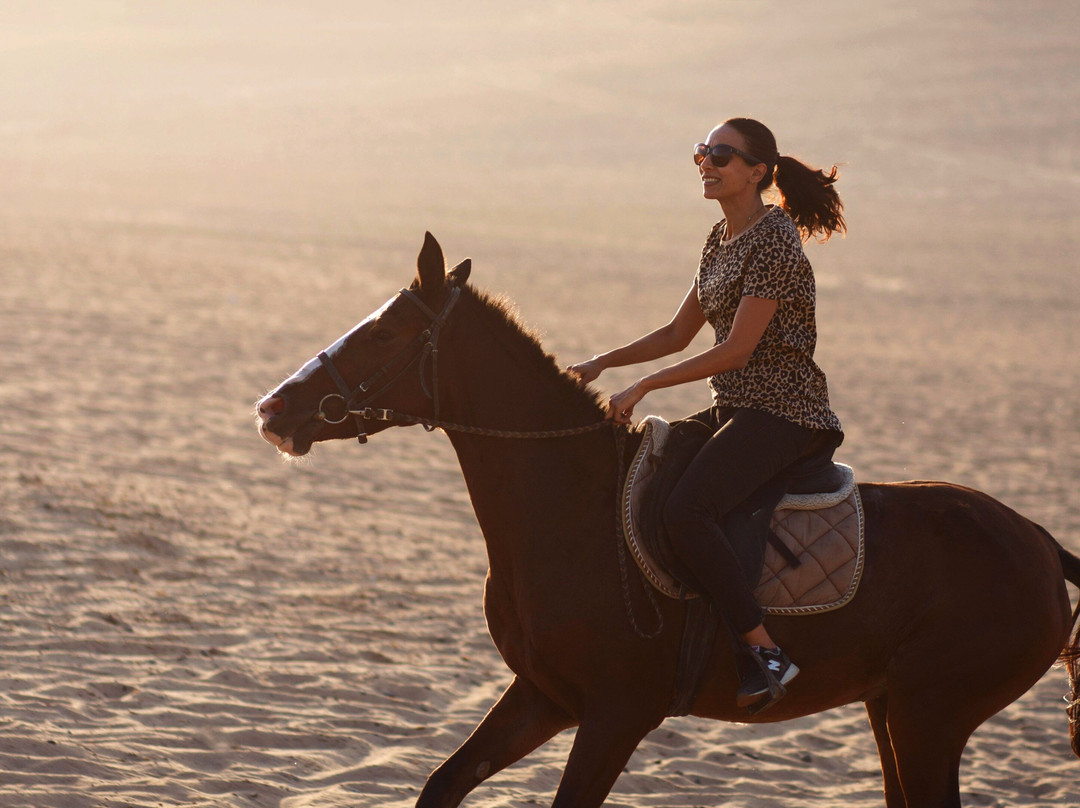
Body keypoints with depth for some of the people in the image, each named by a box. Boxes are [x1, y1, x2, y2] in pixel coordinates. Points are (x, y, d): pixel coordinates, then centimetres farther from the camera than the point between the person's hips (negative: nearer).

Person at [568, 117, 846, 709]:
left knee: (684, 512, -29)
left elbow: (736, 350, -18)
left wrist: (643, 386, -16)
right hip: (735, 410, 10)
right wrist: (602, 363, 8)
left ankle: (766, 652, -27)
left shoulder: (774, 240, -15)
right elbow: (678, 334, 21)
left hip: (783, 414, -10)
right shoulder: (722, 239, 14)